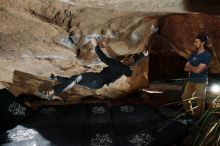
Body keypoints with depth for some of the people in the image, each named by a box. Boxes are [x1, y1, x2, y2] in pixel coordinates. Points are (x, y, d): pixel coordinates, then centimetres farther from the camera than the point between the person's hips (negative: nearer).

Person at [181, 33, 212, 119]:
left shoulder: (207, 55, -13)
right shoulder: (193, 54, 8)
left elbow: (198, 70, -20)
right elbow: (185, 68, 6)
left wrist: (190, 66, -3)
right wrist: (194, 68, -11)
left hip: (201, 82, -7)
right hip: (191, 81, 7)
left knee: (199, 101, 2)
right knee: (185, 97, 14)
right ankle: (189, 115, 32)